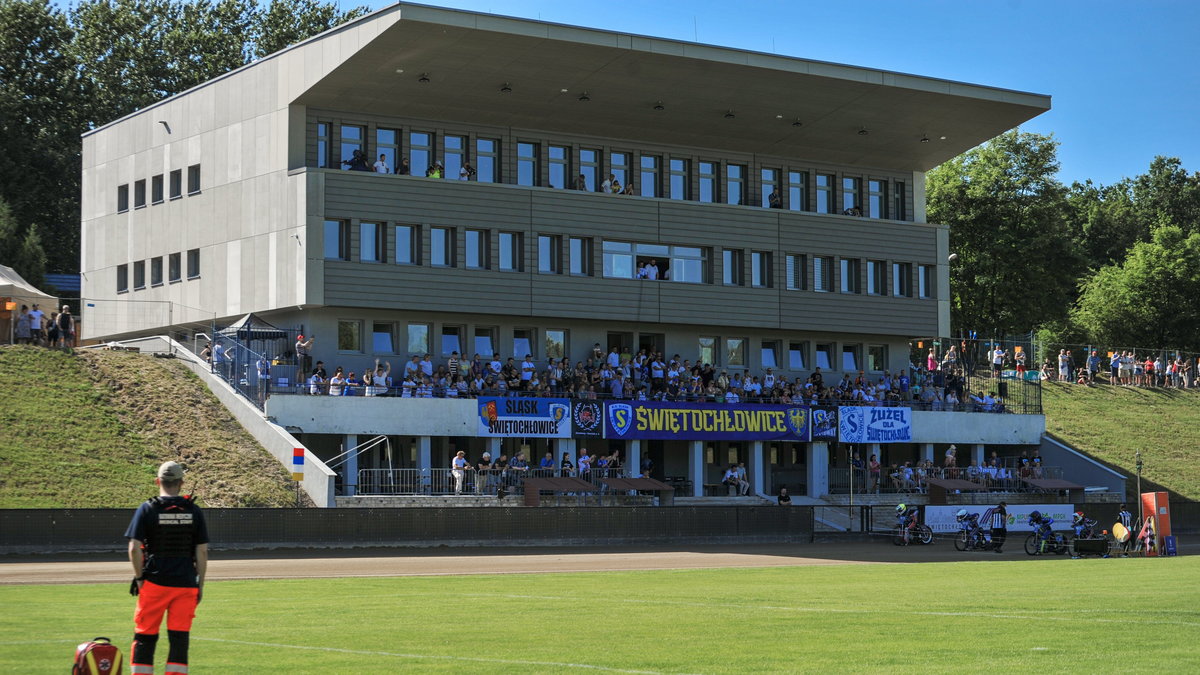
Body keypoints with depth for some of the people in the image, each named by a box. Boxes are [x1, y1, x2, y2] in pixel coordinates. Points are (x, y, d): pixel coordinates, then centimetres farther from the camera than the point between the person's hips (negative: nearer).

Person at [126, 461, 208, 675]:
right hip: (186, 583, 1)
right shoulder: (193, 511, 4)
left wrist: (139, 577, 3)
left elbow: (135, 548, -7)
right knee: (180, 637, 3)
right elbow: (202, 552, 3)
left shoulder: (147, 509, -2)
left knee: (145, 636, 6)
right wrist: (200, 584, 10)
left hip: (154, 583, -1)